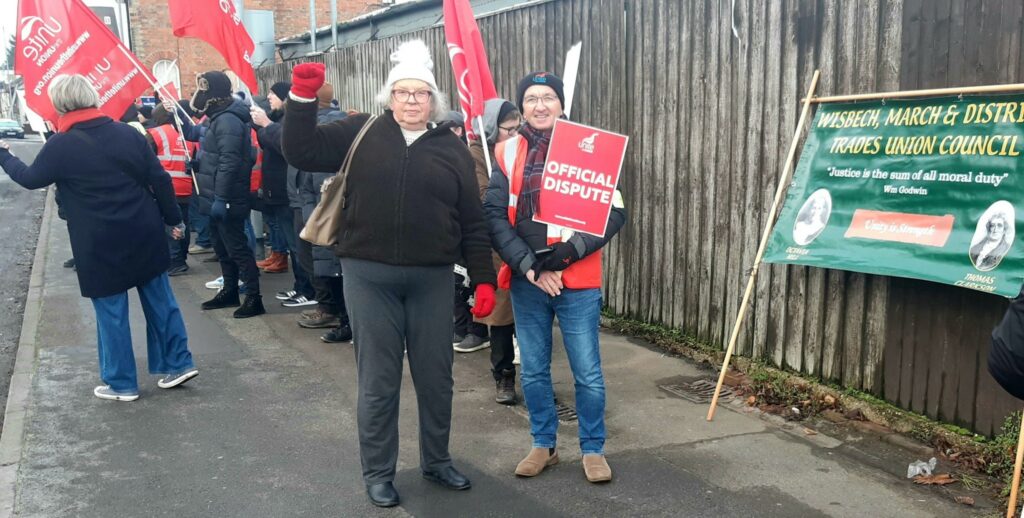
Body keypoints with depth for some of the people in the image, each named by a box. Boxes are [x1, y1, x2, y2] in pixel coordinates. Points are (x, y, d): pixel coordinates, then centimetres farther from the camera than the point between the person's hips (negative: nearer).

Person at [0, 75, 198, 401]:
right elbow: (160, 179, 3)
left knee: (111, 313, 7)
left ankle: (121, 383, 18)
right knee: (160, 300, 14)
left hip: (101, 243, -4)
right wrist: (172, 219, 12)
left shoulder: (61, 145, -9)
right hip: (145, 234, 4)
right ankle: (177, 364, 21)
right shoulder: (127, 133, 2)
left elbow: (30, 178, 7)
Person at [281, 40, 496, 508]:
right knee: (378, 380, 7)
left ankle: (437, 461, 33)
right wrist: (303, 97, -12)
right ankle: (377, 472, 25)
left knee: (435, 376, 13)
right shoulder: (361, 133, 4)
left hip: (431, 278, 1)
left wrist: (483, 279, 1)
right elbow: (301, 152, 0)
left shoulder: (451, 148, 5)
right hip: (369, 276, -1)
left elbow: (472, 221, 5)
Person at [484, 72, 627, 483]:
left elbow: (614, 211, -3)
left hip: (578, 280, -2)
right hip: (526, 280, 2)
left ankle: (593, 449, 23)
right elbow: (494, 215, -3)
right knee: (533, 370, 13)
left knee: (587, 372, 4)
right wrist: (528, 265, -13)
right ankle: (543, 444, 30)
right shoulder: (508, 153, 3)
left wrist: (572, 250, -15)